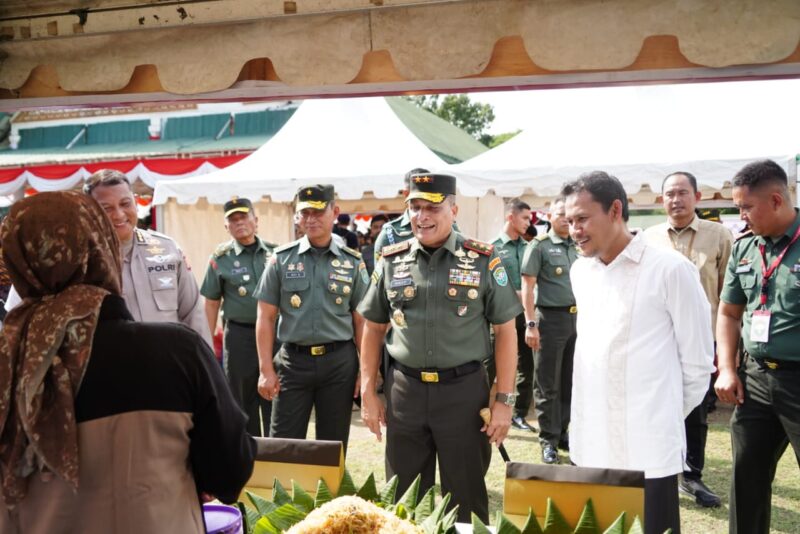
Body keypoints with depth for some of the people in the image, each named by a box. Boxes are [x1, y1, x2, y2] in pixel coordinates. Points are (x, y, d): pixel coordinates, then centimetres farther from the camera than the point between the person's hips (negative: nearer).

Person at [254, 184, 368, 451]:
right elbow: (266, 317, 2)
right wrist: (266, 369, -4)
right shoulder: (281, 259, 2)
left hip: (339, 361, 1)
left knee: (334, 445, 11)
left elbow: (361, 321, 5)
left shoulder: (353, 262, 3)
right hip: (294, 360, 0)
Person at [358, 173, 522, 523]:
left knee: (466, 498, 11)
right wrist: (368, 393, 7)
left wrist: (504, 400, -6)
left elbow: (505, 331, -2)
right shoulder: (391, 261, 4)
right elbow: (373, 330, 11)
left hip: (464, 390, -2)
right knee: (403, 499, 15)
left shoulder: (483, 260, -4)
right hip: (404, 391, 3)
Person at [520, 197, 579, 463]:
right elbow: (527, 287, -8)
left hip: (577, 318, 6)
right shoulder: (539, 246, -4)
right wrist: (530, 324, -16)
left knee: (569, 381, 12)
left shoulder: (578, 247, 13)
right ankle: (548, 439, 11)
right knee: (548, 384, 2)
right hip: (550, 318, -5)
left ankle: (563, 433, 25)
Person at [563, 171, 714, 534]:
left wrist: (669, 417, 4)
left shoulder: (671, 270, -11)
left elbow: (698, 360, -4)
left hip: (648, 449, -5)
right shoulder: (580, 272, 8)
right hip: (589, 445, 6)